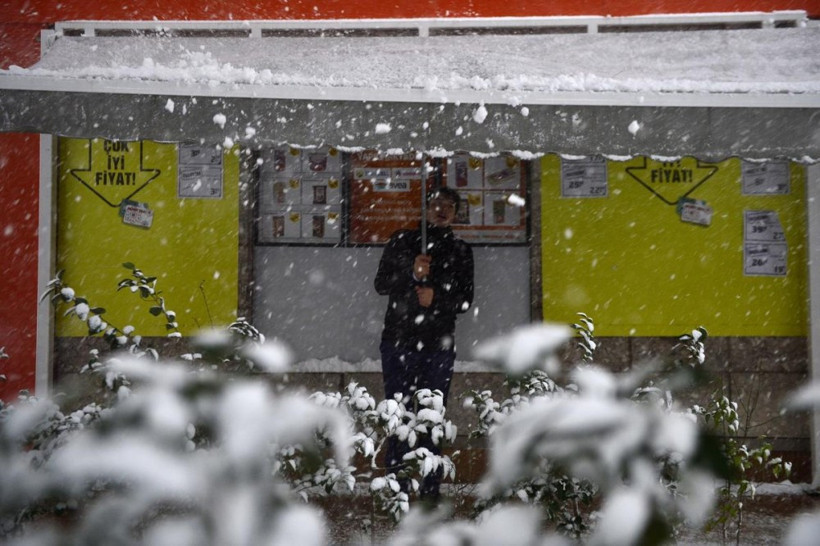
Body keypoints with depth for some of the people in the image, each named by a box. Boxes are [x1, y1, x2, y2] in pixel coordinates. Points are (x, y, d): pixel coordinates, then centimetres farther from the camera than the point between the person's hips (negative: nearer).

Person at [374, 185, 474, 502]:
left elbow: (464, 300, 8)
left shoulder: (460, 251, 13)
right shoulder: (402, 241, 10)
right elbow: (382, 284, 2)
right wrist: (412, 273, -16)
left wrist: (436, 297, -12)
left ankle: (431, 492, 4)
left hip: (439, 344, 1)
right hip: (398, 340, 0)